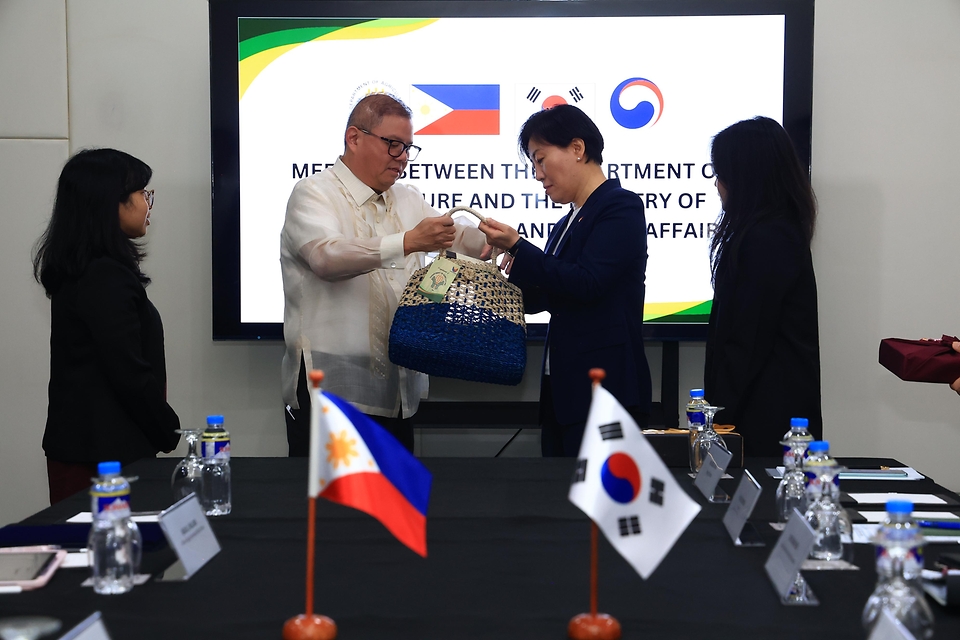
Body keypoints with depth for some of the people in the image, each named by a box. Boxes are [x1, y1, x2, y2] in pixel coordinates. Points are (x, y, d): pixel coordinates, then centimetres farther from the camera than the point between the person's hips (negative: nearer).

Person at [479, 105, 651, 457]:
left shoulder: (621, 206, -7)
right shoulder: (567, 223, 17)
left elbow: (587, 283, -19)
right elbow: (541, 298, 20)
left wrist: (517, 247, -17)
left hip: (604, 389, -9)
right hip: (562, 390, 9)